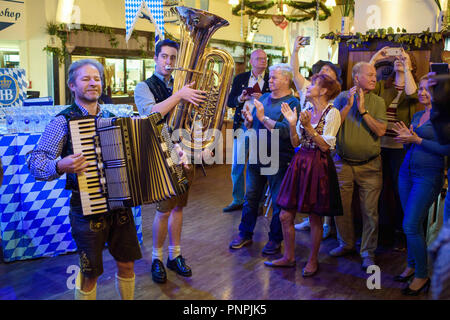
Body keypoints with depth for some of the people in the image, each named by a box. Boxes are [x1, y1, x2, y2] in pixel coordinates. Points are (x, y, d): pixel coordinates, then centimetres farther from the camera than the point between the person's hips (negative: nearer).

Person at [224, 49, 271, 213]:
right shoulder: (240, 79, 10)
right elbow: (230, 101, 9)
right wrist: (240, 98, -11)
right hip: (242, 126, 2)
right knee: (237, 165, 6)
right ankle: (238, 200, 21)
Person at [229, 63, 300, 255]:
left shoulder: (292, 104, -9)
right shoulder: (263, 98, 12)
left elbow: (286, 131, -24)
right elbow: (250, 127, 16)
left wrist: (263, 118, -23)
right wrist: (249, 120, -6)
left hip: (279, 161, -6)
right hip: (256, 157, 6)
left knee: (279, 202, 5)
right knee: (250, 197, 13)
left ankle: (275, 239, 21)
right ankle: (245, 234, 27)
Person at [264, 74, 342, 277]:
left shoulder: (332, 113, -8)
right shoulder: (307, 111, 12)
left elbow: (325, 146, -13)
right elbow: (296, 143, 10)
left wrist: (308, 126, -18)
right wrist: (292, 124, -3)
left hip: (318, 167, -6)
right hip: (300, 164, 7)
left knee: (315, 218, 6)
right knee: (286, 215, 8)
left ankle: (313, 260, 24)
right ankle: (289, 257, 24)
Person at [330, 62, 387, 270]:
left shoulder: (377, 102, 2)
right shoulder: (342, 97, 3)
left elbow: (381, 130, -10)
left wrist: (363, 110, -14)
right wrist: (348, 105, -14)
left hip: (369, 165, -1)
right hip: (343, 163, 1)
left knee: (370, 210, 0)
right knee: (340, 207, 10)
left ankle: (368, 253, 15)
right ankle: (346, 244, 31)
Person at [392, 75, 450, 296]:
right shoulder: (416, 116, 14)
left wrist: (417, 139, -18)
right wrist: (406, 138, -1)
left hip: (428, 176, -7)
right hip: (407, 171, 7)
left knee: (411, 226, -9)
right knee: (412, 224, 12)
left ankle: (422, 276, 6)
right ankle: (412, 265, 26)